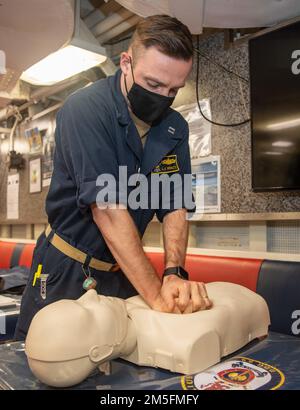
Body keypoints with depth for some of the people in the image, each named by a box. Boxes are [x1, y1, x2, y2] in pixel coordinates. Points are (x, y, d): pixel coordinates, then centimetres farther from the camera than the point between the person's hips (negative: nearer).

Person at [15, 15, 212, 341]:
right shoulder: (85, 109, -20)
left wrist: (174, 274, -24)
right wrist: (156, 295, -29)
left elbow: (175, 207, -6)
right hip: (64, 274, -4)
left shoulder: (176, 128, -2)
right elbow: (109, 211, -27)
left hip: (125, 274, 5)